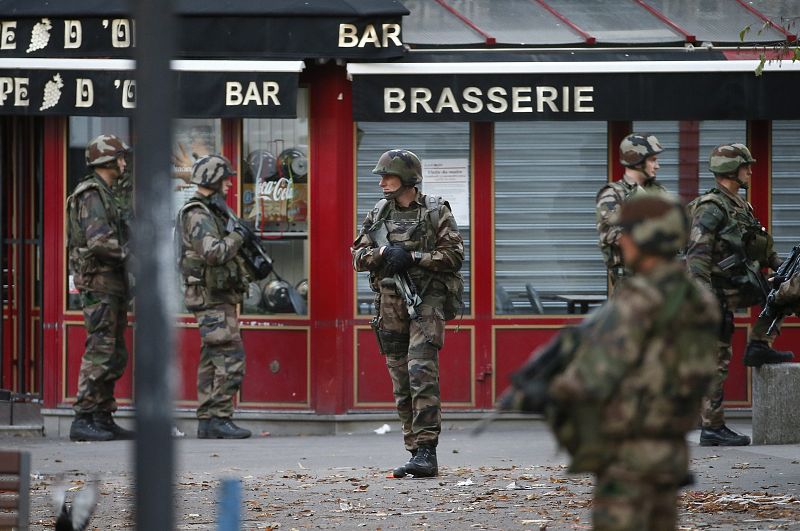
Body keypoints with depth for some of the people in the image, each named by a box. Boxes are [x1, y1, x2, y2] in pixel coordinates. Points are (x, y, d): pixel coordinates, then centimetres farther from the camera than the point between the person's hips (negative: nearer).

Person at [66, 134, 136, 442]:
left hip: (113, 286, 10)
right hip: (99, 283, -10)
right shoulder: (92, 195, -12)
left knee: (115, 357, 11)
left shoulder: (106, 194, 20)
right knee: (99, 352, -13)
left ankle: (103, 419, 14)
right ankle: (83, 420, -13)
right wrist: (130, 254, -15)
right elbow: (99, 240, -23)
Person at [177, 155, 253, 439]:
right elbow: (213, 253, -27)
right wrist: (236, 237, -13)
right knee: (230, 355, -13)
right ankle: (219, 418, -15)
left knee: (212, 360, 9)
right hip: (211, 296, -10)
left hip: (217, 298, 10)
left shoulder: (210, 213, 18)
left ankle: (207, 421, 10)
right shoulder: (197, 215, -14)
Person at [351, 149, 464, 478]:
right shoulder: (378, 214, 12)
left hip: (425, 303, -5)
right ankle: (415, 452, 12)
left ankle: (427, 453, -19)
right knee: (402, 385, 6)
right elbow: (358, 256, 9)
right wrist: (384, 253, -11)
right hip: (390, 306, 5)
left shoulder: (436, 212, -1)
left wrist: (412, 257, -15)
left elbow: (454, 255, -8)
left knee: (422, 374, -17)